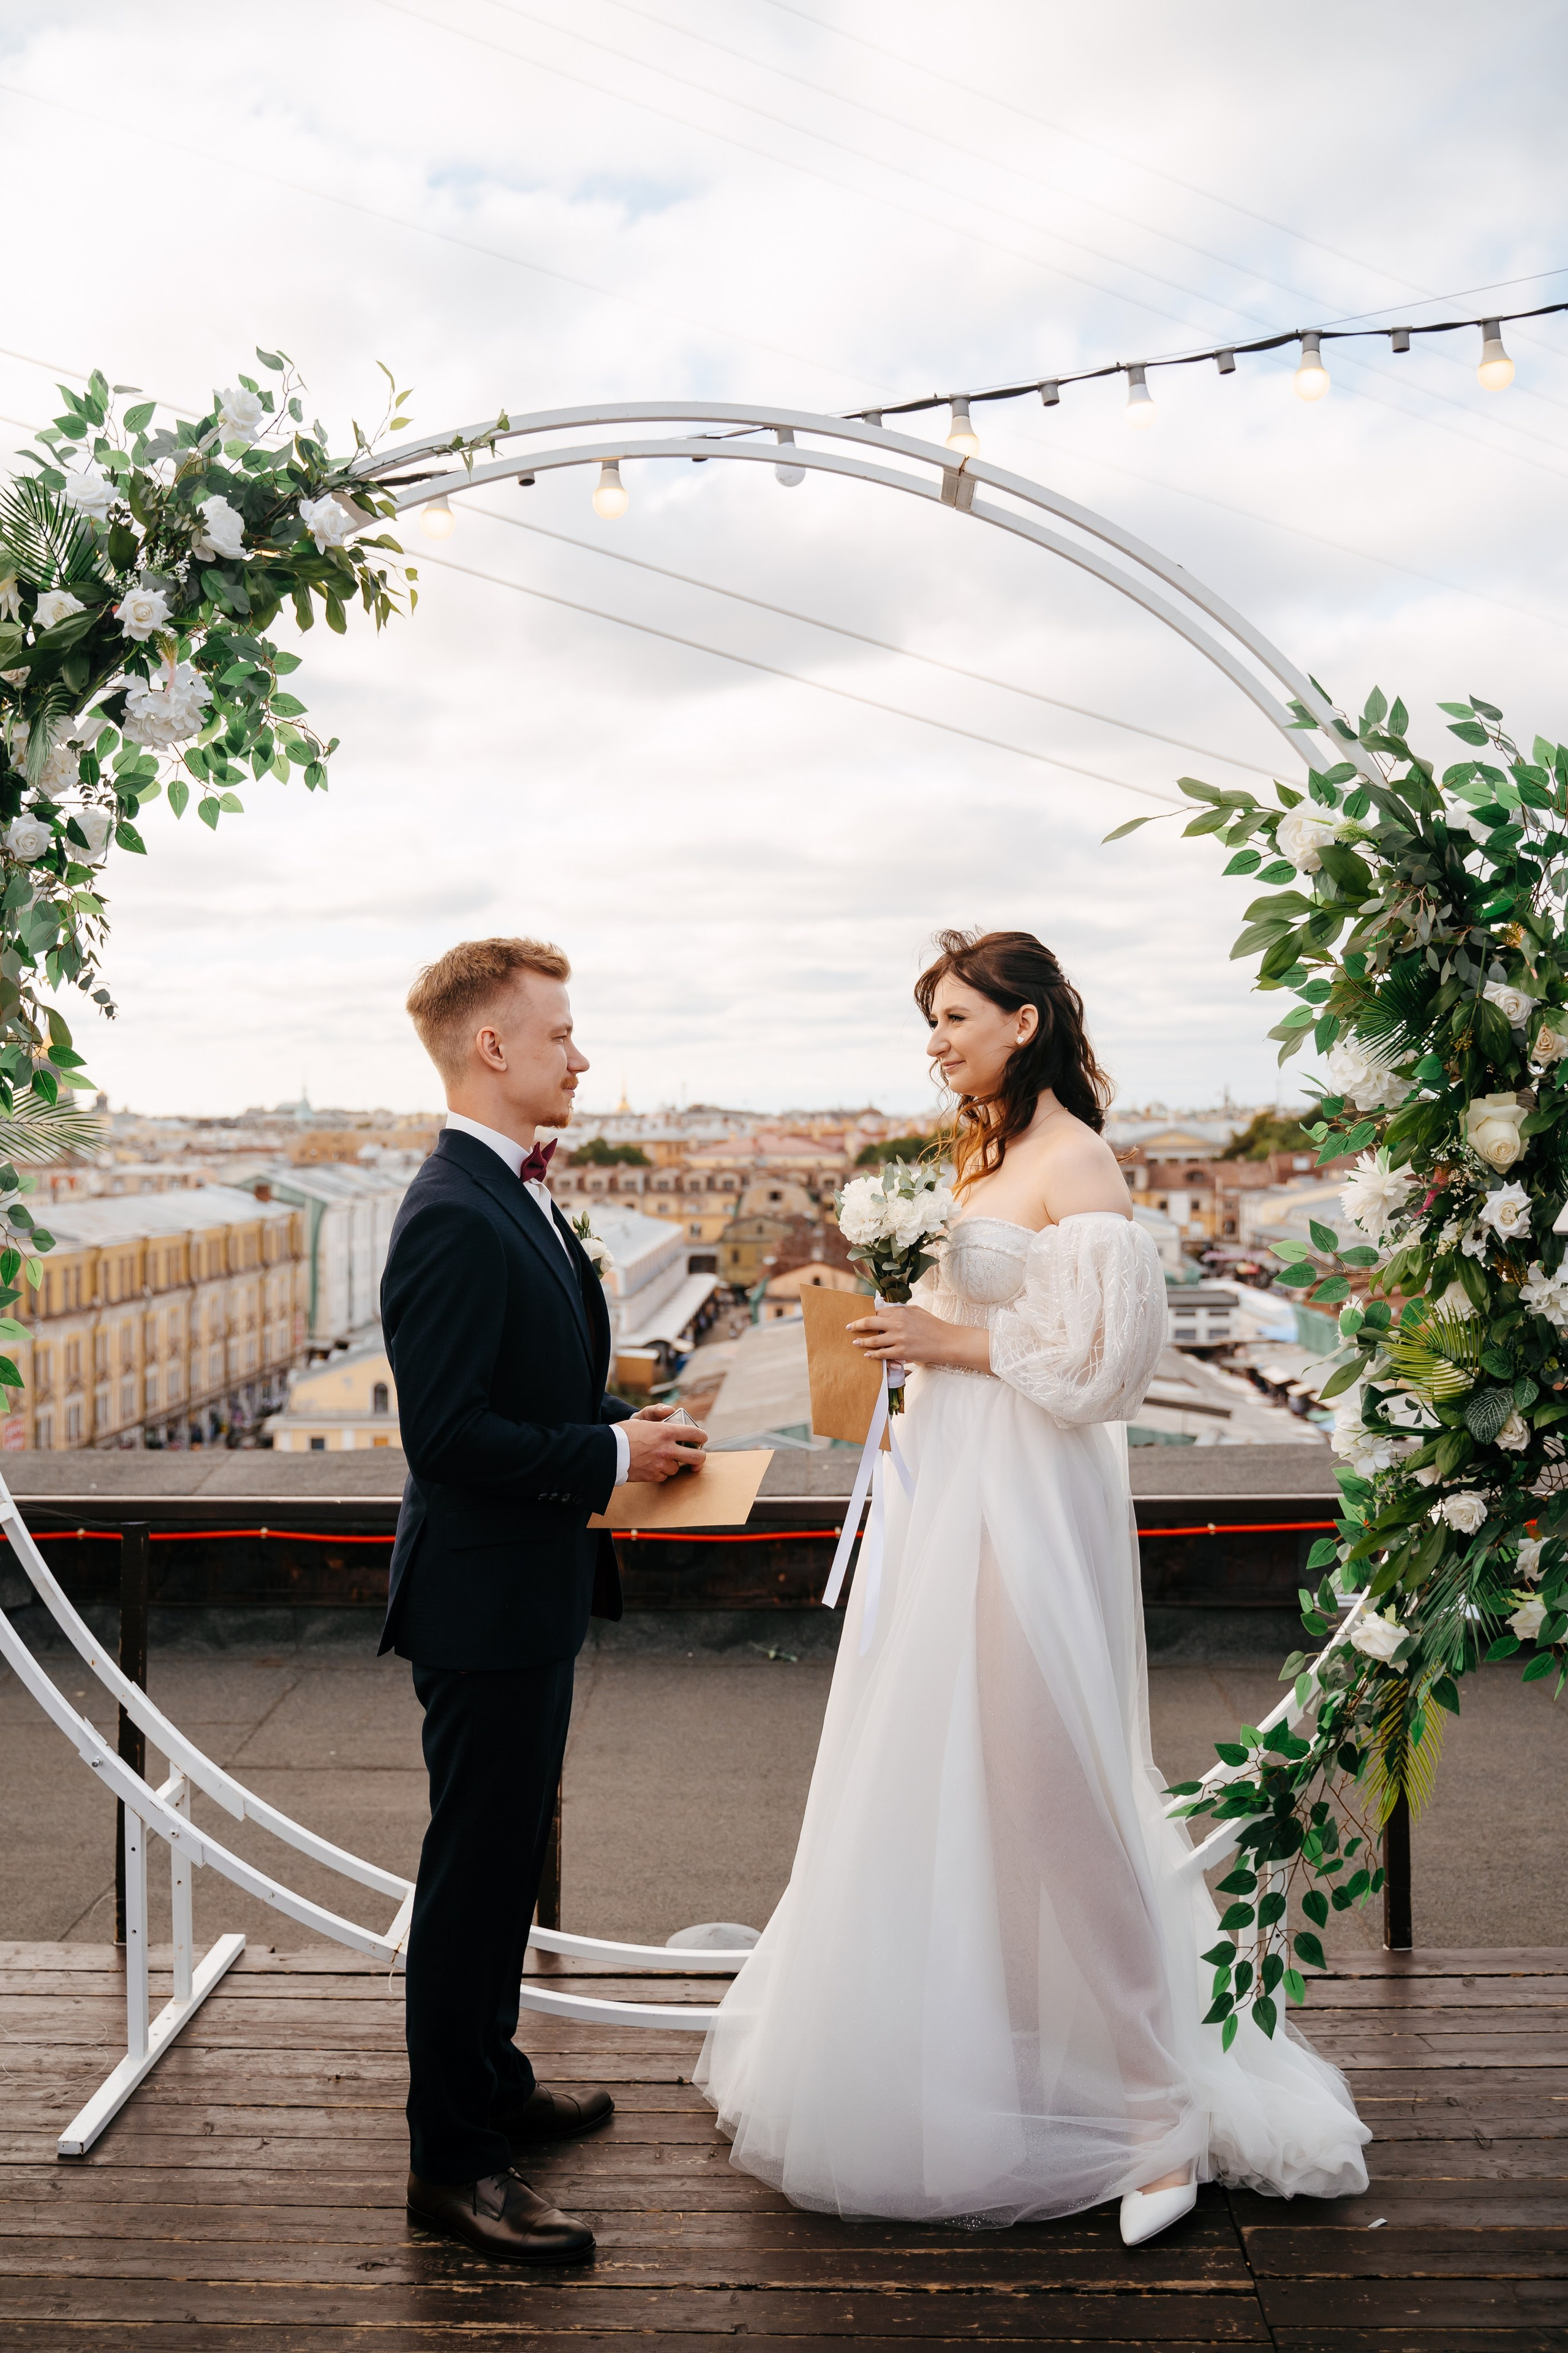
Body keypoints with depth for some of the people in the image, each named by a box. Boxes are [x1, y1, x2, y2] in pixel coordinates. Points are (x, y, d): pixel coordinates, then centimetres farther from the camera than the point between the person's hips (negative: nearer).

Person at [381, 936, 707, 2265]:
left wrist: (619, 1436, 7)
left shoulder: (514, 1196, 11)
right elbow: (447, 1431, -26)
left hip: (532, 1586, 10)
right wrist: (610, 1455, -18)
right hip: (486, 1596, -10)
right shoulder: (455, 1219, -23)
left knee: (509, 1855, 22)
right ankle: (452, 2160, 18)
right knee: (478, 1868, 2)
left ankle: (490, 2082, 39)